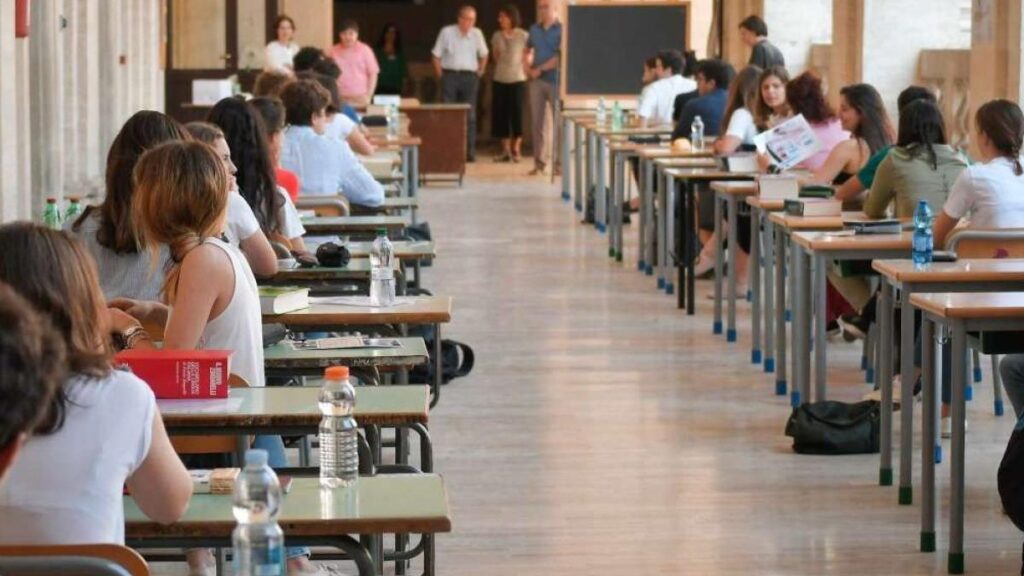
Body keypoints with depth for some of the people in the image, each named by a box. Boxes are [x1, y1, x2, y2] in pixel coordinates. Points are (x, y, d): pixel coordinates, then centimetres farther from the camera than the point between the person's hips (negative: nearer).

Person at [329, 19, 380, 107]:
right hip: (340, 99, 1)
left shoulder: (364, 50, 2)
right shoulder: (334, 51, 7)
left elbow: (373, 73, 3)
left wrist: (368, 96, -4)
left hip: (360, 99, -1)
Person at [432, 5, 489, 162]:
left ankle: (470, 152, 7)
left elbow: (483, 55, 17)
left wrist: (480, 72, 10)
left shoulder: (477, 34, 3)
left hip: (470, 77, 2)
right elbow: (436, 55, 2)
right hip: (450, 75, -2)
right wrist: (440, 73, -2)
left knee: (470, 115, 2)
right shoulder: (447, 32, -4)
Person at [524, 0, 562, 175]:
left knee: (558, 122, -1)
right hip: (536, 81, 5)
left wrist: (539, 69, -11)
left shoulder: (562, 30, -6)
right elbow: (527, 52, 22)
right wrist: (528, 69, 5)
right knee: (537, 122, 6)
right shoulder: (534, 29, 11)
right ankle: (539, 162, 11)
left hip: (556, 80, -5)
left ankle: (558, 163, 3)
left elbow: (560, 57, -14)